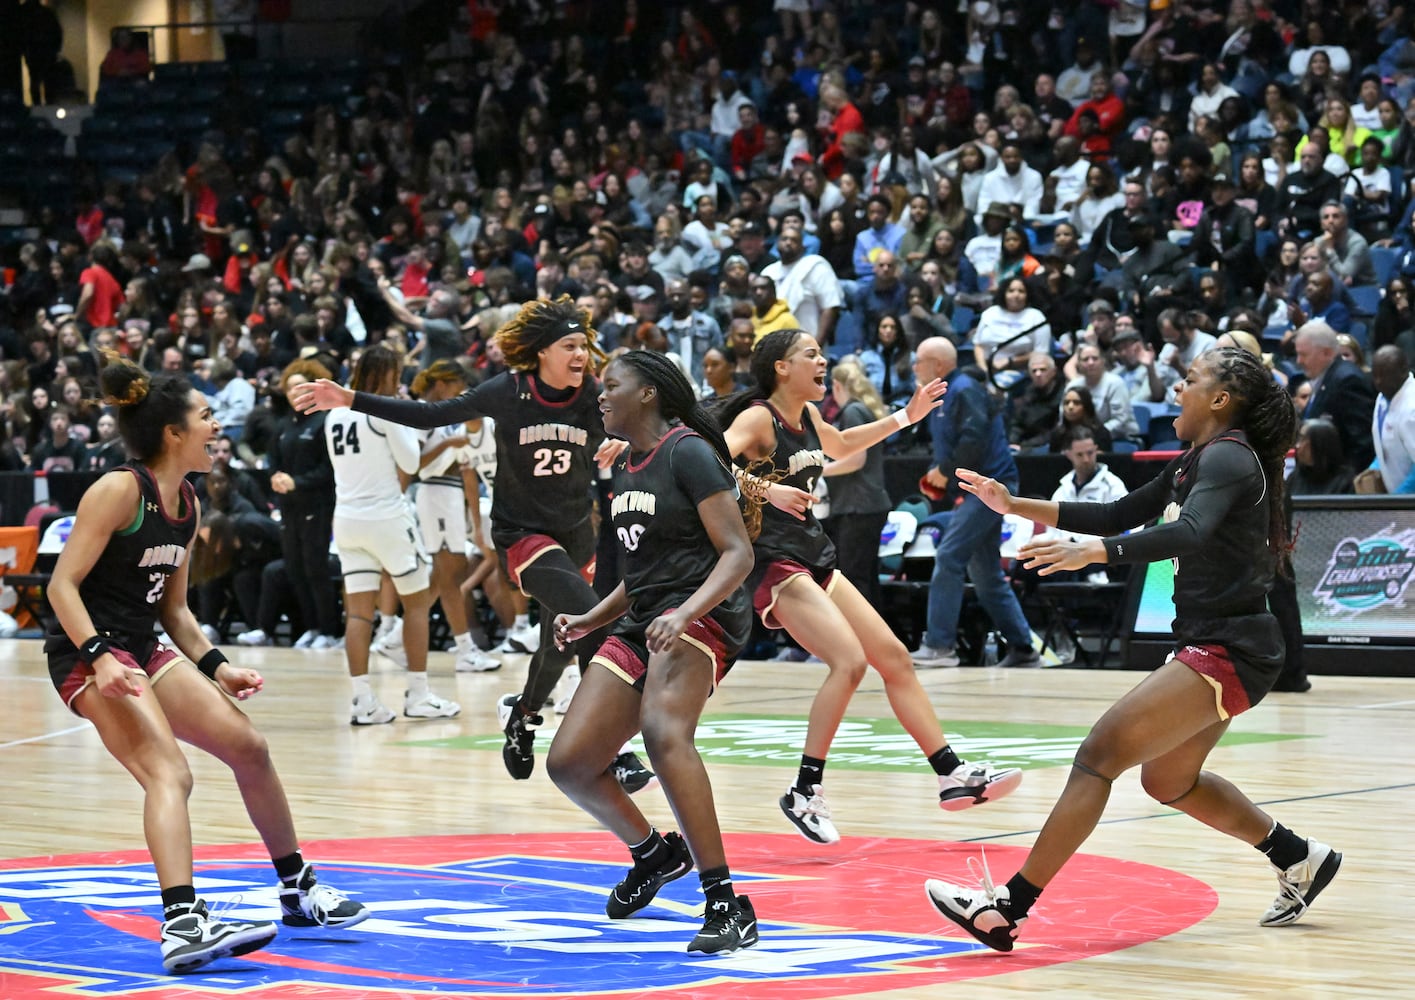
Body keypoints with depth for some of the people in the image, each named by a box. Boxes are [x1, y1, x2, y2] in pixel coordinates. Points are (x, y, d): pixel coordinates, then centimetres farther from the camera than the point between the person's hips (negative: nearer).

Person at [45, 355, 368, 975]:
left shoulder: (187, 505, 10)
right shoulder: (120, 490, -16)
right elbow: (63, 584, -19)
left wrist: (215, 667, 8)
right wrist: (100, 657, -30)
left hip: (144, 649, 9)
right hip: (90, 653, -9)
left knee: (249, 747, 11)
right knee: (169, 774, -27)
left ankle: (297, 891, 28)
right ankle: (183, 926, -41)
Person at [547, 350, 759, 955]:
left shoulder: (688, 453, -8)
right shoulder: (625, 470, 18)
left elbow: (738, 553, -15)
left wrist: (685, 613, -29)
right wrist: (588, 622, 16)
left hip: (703, 616, -9)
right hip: (641, 623, 9)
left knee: (663, 731, -36)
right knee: (569, 764, 1)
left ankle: (728, 905, -35)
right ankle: (652, 853, 30)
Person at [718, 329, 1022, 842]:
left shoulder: (807, 416, 12)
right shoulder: (758, 417, -12)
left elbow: (841, 446, 34)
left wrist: (904, 417, 30)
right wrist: (763, 488, -40)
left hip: (815, 559, 9)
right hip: (775, 564, -9)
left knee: (894, 657, 7)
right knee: (849, 662, -23)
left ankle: (953, 775, 12)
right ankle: (804, 794, -15)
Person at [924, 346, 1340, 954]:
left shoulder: (1226, 456, -13)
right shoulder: (1198, 460, 16)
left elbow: (1191, 532, -32)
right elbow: (1120, 515, 23)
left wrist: (1092, 552, -42)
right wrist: (1016, 506, 17)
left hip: (1226, 652, -10)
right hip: (1218, 647, 10)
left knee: (1101, 753, -15)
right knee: (1169, 781, 24)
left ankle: (1008, 908, -17)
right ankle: (1299, 859, 34)